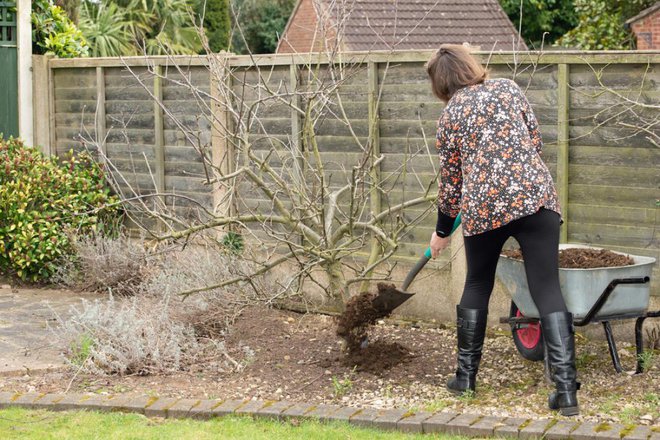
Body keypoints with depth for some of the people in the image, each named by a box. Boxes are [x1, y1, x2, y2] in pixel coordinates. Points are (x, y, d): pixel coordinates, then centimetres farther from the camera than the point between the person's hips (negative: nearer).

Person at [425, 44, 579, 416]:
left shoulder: (451, 115, 11)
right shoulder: (508, 88, 13)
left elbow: (451, 179, 15)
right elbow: (536, 141, 13)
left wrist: (442, 232, 28)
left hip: (483, 205, 0)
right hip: (535, 195, 0)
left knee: (477, 285, 21)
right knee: (547, 289, -2)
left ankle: (466, 375, 28)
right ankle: (566, 389, -11)